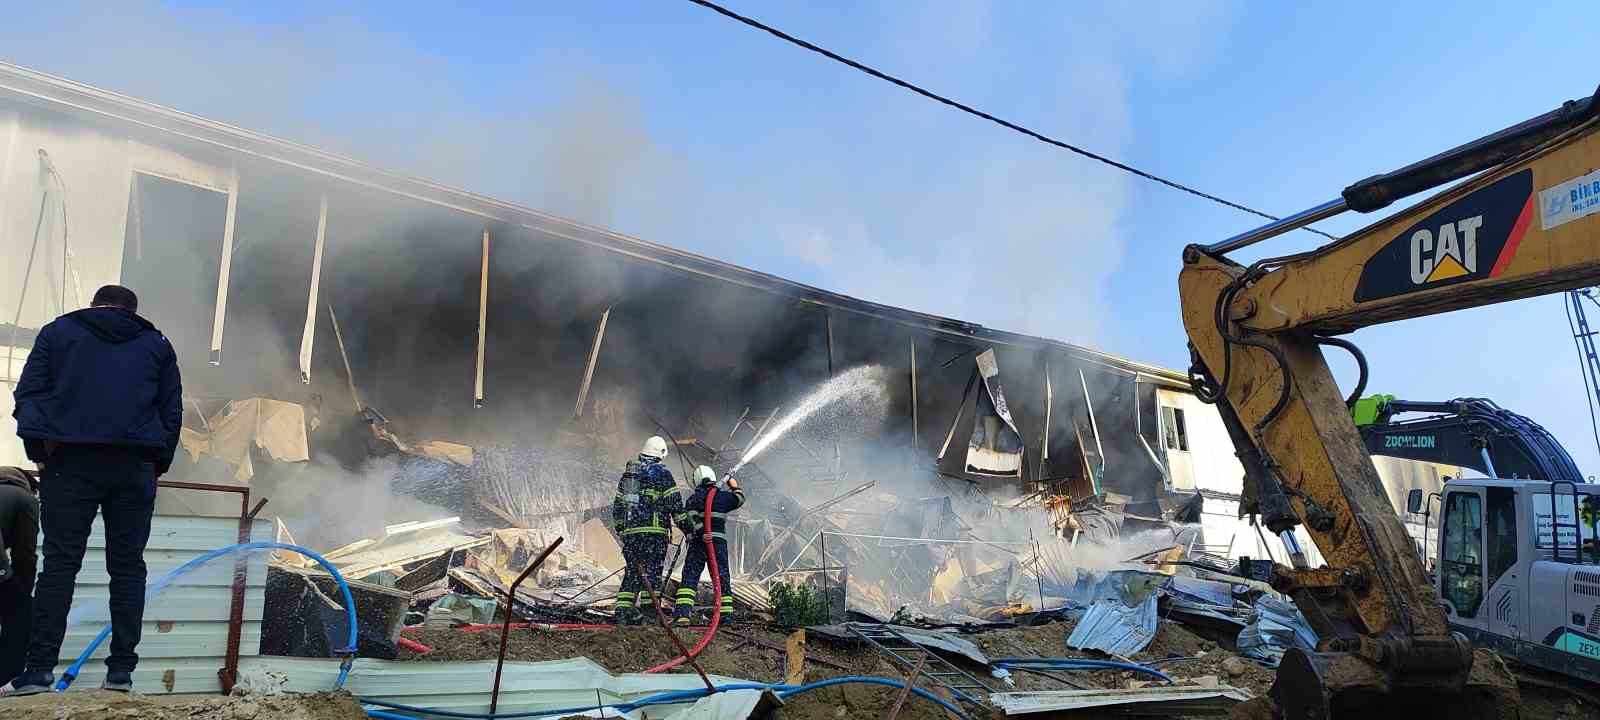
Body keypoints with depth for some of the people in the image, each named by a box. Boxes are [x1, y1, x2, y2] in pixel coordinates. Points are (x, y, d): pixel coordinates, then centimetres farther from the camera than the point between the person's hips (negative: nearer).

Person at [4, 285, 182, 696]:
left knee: (60, 564, 1)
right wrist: (157, 467, 17)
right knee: (127, 567, 3)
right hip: (134, 469, 1)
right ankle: (121, 670, 1)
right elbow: (172, 411, 14)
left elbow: (28, 392, 6)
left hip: (70, 462, -1)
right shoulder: (157, 345, 17)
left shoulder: (58, 332, 14)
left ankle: (39, 670, -5)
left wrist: (38, 451, 8)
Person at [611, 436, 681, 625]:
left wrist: (620, 530, 29)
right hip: (654, 531, -5)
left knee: (632, 571, 11)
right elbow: (674, 503, -5)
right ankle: (648, 610, -7)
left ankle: (622, 610, 5)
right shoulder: (662, 473, -1)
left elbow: (617, 505, 21)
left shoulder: (627, 473, 18)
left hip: (630, 531, 6)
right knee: (652, 571, -3)